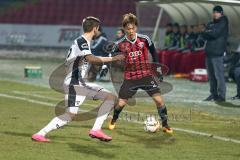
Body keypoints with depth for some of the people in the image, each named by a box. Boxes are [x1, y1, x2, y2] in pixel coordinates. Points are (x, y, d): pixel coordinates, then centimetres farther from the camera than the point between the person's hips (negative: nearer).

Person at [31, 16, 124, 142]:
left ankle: (96, 129, 0)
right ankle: (40, 134, -15)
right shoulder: (82, 41, -12)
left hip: (81, 84, 10)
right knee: (71, 114, -20)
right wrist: (113, 59, -29)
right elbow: (90, 58, -31)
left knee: (111, 97, 5)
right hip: (73, 84, -10)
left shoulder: (83, 41, 18)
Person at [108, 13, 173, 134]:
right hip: (130, 78, 0)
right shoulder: (120, 44, -6)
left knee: (159, 100, -11)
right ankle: (113, 121, 30)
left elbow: (154, 53, 7)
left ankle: (165, 125, 5)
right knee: (121, 103, 0)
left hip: (146, 75, 0)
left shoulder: (145, 39, -7)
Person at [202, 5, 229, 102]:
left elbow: (216, 33, -13)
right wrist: (212, 33, -8)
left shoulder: (223, 23, 0)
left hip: (218, 52, -7)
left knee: (219, 75, -10)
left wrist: (208, 32, 3)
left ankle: (221, 95, -9)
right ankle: (213, 94, 16)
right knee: (211, 75, 9)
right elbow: (204, 35, 7)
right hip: (209, 52, 7)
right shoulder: (210, 24, 19)